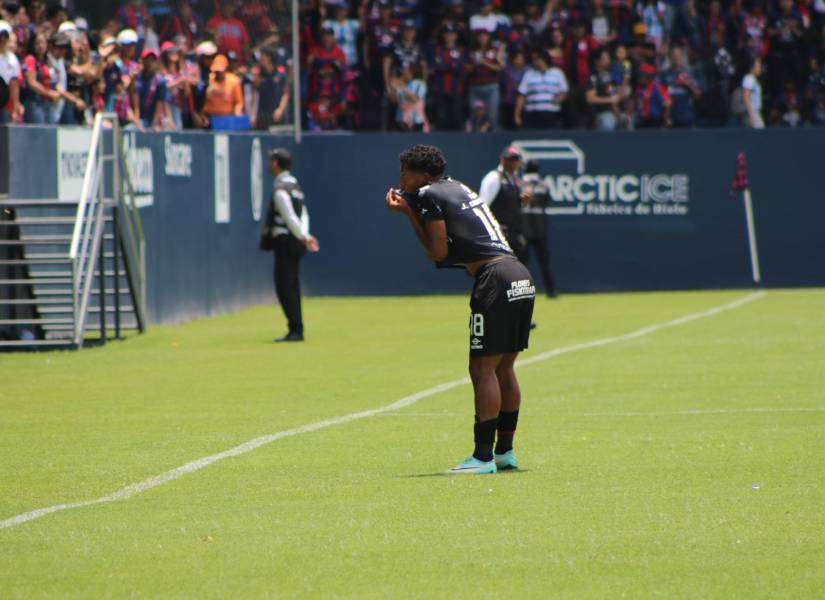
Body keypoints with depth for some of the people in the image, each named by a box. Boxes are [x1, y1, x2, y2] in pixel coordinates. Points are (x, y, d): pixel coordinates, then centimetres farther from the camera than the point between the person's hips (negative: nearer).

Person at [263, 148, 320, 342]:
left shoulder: (281, 189, -15)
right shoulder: (294, 185, 15)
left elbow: (290, 217, -20)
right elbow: (303, 214, 13)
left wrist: (304, 237, -16)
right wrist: (304, 236, 4)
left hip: (285, 241, -10)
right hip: (295, 242, 10)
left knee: (285, 286, -8)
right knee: (291, 286, 13)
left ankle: (296, 330, -11)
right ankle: (296, 330, 15)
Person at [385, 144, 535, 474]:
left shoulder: (429, 195, -2)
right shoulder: (456, 187, 24)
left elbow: (438, 252, -3)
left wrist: (409, 213, 4)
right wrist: (409, 211, 20)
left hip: (495, 279, -9)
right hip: (521, 276, 9)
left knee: (483, 368, -6)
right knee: (504, 368, 16)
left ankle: (483, 456, -7)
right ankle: (505, 451, 21)